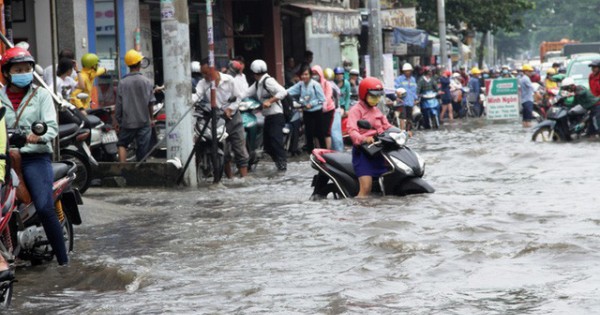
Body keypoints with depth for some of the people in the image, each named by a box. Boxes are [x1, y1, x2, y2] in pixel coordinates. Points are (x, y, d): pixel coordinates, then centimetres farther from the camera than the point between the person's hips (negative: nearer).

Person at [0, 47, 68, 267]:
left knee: (44, 208, -19)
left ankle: (63, 260, -12)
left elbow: (52, 126, -1)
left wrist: (39, 136, -22)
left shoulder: (41, 95, 10)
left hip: (35, 156, -2)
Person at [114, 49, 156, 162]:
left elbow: (118, 104, -3)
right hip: (144, 121, 0)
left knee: (122, 144, 14)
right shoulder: (147, 82, -5)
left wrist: (117, 120, 7)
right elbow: (151, 102, -1)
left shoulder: (122, 83, -6)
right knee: (143, 149, 6)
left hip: (127, 122, 0)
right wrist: (151, 118, 13)